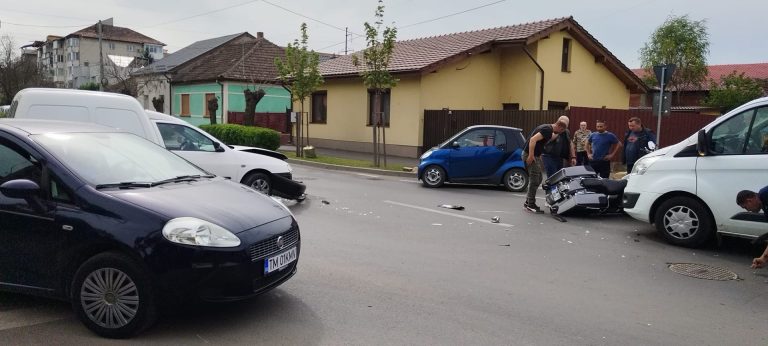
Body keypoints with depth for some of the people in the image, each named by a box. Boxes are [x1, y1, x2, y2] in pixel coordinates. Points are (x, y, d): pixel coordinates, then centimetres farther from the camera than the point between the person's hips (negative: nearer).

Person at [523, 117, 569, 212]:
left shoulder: (548, 128, 11)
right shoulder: (548, 130, -19)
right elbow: (533, 139, -29)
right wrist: (531, 156, -28)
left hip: (535, 155, 10)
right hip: (530, 155, -10)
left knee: (538, 179, 16)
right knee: (535, 180, -5)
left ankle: (528, 202, 22)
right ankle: (530, 205, 1)